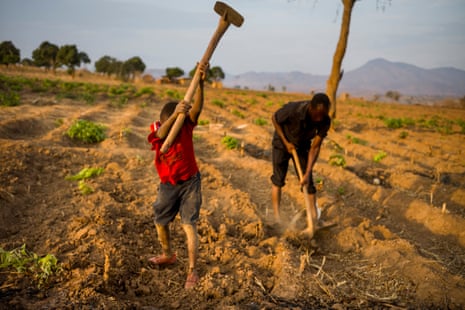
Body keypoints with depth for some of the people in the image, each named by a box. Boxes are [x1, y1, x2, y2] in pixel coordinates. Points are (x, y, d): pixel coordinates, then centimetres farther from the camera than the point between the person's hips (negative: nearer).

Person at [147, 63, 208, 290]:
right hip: (168, 185, 3)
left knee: (189, 226, -8)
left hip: (190, 182, -3)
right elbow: (162, 134, -39)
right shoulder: (156, 132, -14)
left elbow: (197, 107, -34)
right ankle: (168, 255, 45)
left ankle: (192, 272, 1)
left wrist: (200, 82, -50)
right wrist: (175, 114, -57)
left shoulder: (186, 124, -14)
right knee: (160, 222, 18)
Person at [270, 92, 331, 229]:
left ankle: (315, 218, 9)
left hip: (302, 146, 2)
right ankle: (277, 218, -1)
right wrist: (286, 143, -17)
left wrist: (307, 173, -26)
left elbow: (315, 148, -21)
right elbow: (274, 119, -17)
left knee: (308, 182, -1)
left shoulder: (325, 121, -29)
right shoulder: (292, 109, -39)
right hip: (282, 143, -2)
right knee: (278, 179, -6)